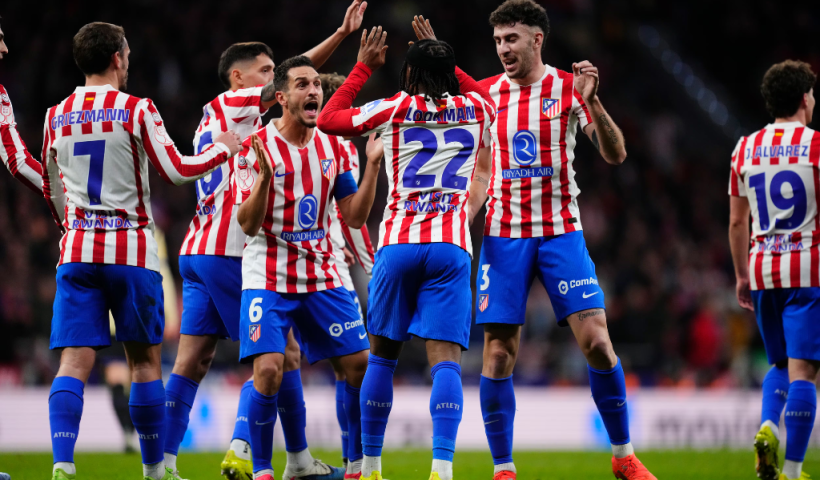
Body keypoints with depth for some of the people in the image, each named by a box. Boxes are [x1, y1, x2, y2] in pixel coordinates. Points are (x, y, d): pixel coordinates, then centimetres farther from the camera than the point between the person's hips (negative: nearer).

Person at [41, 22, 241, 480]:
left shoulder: (57, 116, 9)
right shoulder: (136, 110, -5)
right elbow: (177, 170, -7)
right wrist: (223, 150, 10)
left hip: (77, 251, 3)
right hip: (131, 251, -3)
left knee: (74, 362, -3)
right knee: (145, 361, 7)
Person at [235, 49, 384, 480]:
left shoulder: (331, 146, 6)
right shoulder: (256, 147, -9)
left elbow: (355, 216, 6)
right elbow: (248, 226, -13)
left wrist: (374, 163, -4)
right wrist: (263, 176, -28)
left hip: (322, 276, 5)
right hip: (268, 279, -5)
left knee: (359, 365, 0)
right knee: (268, 371, -18)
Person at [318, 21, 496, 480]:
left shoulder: (395, 109, 3)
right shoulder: (474, 110, 10)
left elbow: (328, 118, 15)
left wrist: (363, 68, 21)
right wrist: (444, 62, 34)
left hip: (399, 243, 0)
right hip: (451, 246, 0)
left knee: (383, 353, 12)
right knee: (445, 357, -8)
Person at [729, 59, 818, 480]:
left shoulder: (744, 149, 8)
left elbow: (737, 222, 12)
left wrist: (742, 276, 21)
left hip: (762, 271, 5)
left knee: (780, 364, 20)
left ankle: (767, 426, -7)